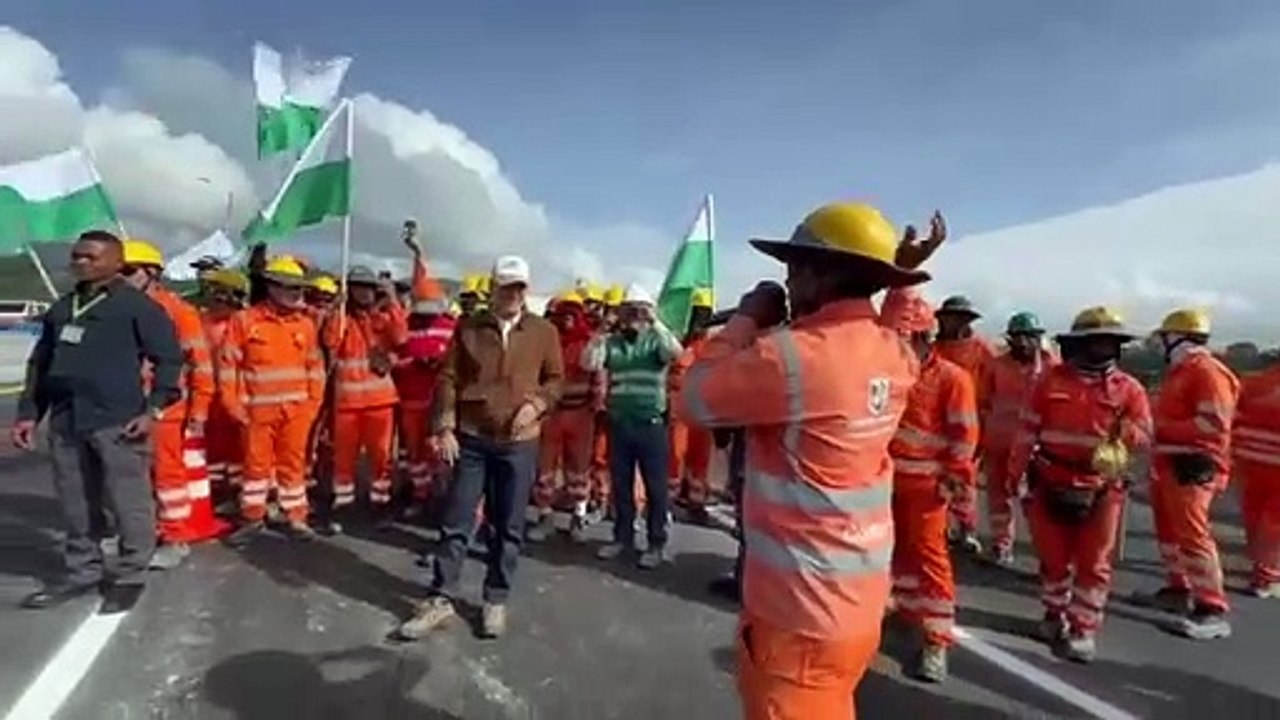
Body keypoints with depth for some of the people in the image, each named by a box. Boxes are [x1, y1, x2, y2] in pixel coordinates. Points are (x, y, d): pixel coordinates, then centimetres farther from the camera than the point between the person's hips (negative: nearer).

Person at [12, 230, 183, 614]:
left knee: (129, 504, 0)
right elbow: (40, 364, 23)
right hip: (65, 421, 7)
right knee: (76, 506, 14)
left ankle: (130, 577, 12)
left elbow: (169, 358, -7)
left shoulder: (138, 305, -2)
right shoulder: (61, 308, 18)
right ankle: (82, 572, 28)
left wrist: (154, 408, -15)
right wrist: (28, 413, 16)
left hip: (117, 421, -6)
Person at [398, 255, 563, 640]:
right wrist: (445, 428, -6)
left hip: (519, 443, 0)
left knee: (507, 527, 9)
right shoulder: (468, 327, 1)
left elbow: (556, 378, 8)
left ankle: (496, 601, 25)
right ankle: (441, 599, 20)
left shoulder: (544, 331, 1)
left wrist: (536, 404, -10)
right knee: (455, 522, 7)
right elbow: (448, 379, 1)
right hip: (471, 439, 0)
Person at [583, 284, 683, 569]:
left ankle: (657, 544, 16)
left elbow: (676, 353, -21)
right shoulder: (611, 342, 7)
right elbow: (589, 364, -3)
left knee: (655, 487, 5)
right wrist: (596, 339, -16)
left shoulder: (657, 340, 0)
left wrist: (655, 323, -25)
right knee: (620, 485, 13)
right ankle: (623, 537, 27)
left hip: (651, 424, -3)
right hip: (619, 424, 3)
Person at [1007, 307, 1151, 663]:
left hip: (1101, 491, 0)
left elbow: (1145, 436, -1)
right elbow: (1028, 429, 3)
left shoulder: (1128, 388, -2)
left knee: (1093, 562, 5)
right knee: (1053, 557, 13)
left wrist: (1126, 431, -24)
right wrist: (1015, 472, 3)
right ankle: (1055, 614, 34)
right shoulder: (1051, 381, -1)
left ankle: (1083, 630, 16)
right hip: (1051, 486, 1)